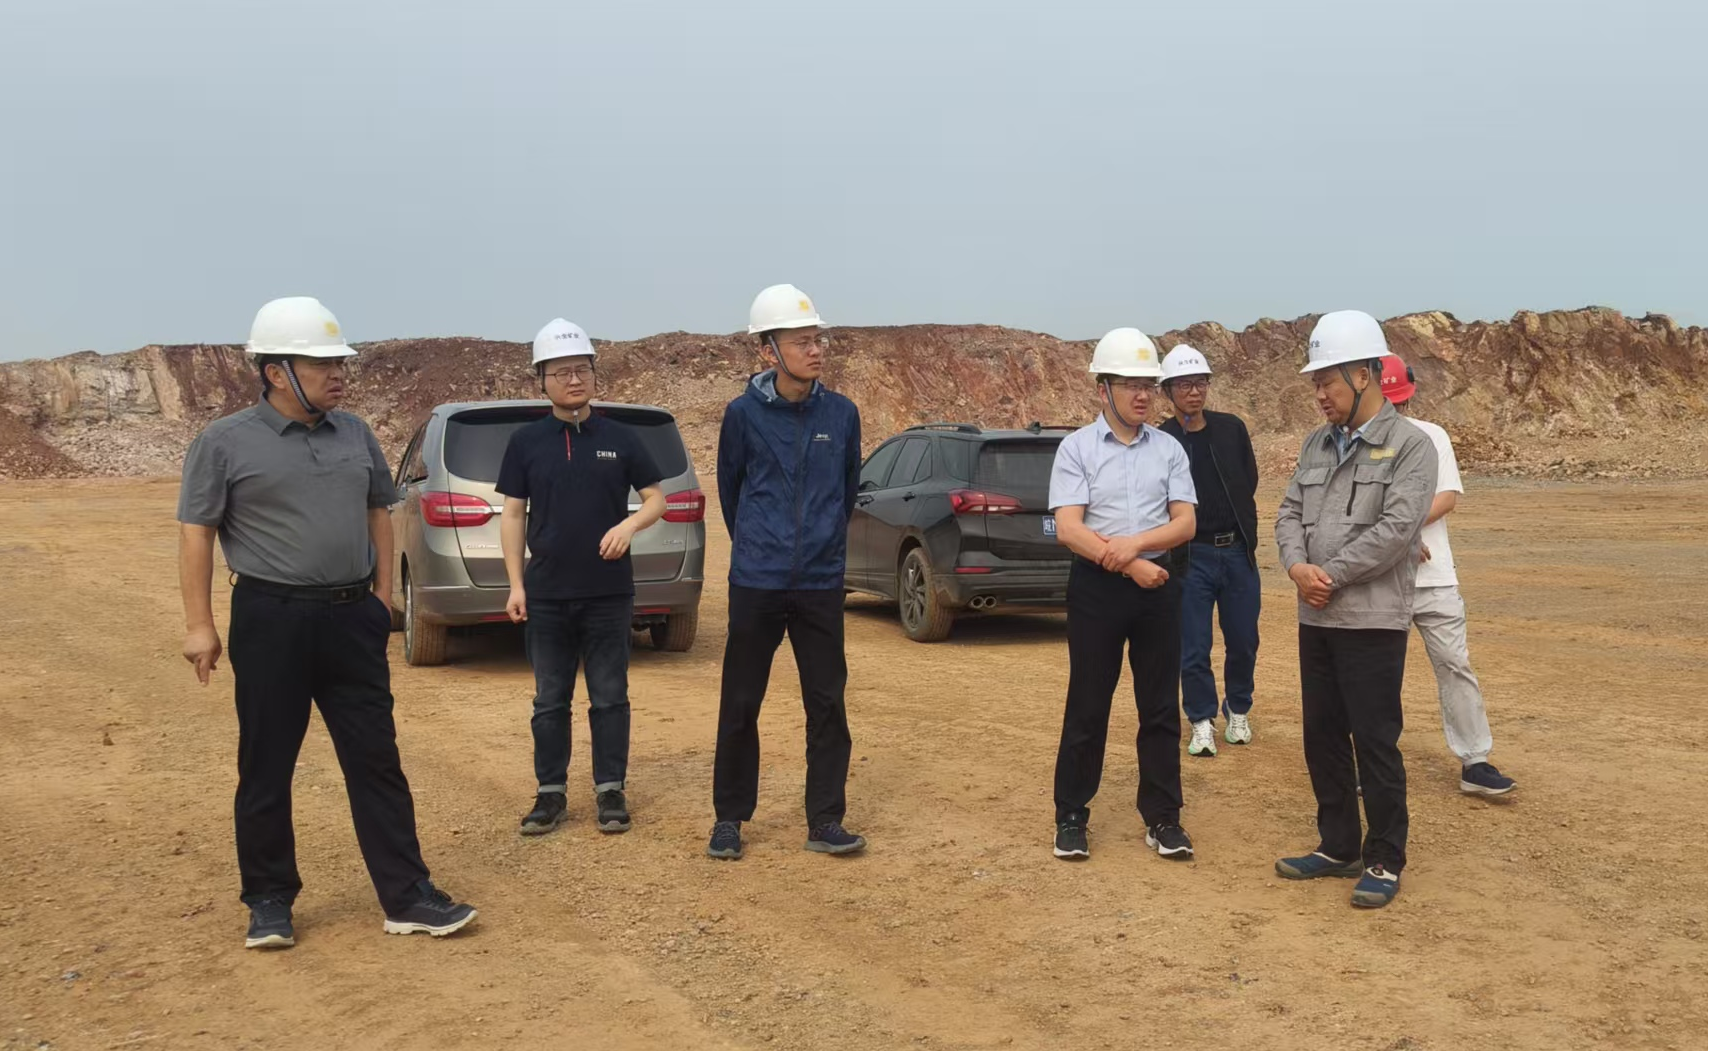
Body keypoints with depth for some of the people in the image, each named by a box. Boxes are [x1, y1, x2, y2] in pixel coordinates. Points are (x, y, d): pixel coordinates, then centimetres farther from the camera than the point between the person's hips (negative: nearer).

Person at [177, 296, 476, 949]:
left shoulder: (355, 434, 9)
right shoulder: (226, 443, -5)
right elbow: (196, 532, -4)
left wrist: (383, 594, 12)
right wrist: (199, 624, -7)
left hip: (353, 618, 4)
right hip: (271, 620, -4)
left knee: (376, 760, 6)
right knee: (266, 769, 7)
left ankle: (407, 898, 12)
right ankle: (269, 901, 23)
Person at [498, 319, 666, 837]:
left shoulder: (620, 438, 3)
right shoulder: (526, 441, 4)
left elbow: (656, 498, 8)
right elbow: (513, 514, 5)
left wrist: (630, 524, -14)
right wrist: (516, 585, -1)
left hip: (609, 593, 0)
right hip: (546, 594, 1)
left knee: (610, 697, 6)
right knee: (550, 701, 9)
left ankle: (610, 790, 16)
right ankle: (551, 792, 20)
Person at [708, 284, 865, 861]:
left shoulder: (842, 414, 0)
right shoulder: (743, 413, -5)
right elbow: (729, 489, 9)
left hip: (821, 585, 2)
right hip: (756, 582, -1)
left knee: (827, 704, 4)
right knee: (740, 704, 6)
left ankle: (825, 822, 16)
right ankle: (729, 818, 21)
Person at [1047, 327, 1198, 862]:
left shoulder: (1168, 449, 7)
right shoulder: (1077, 448, -2)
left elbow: (1185, 522, -1)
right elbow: (1068, 529, -11)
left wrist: (1133, 544, -18)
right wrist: (1131, 567, -19)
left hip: (1158, 583, 3)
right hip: (1097, 585, -3)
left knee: (1160, 706, 8)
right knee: (1087, 705, 4)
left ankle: (1162, 817, 18)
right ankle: (1071, 817, 14)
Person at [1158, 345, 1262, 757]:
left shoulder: (1231, 428, 4)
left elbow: (1250, 481, 13)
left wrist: (1247, 536, 11)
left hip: (1238, 552, 3)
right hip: (1192, 556, -3)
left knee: (1243, 641, 10)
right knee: (1194, 648, 1)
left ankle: (1238, 711, 31)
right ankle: (1202, 721, 17)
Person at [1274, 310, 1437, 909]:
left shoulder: (1410, 445, -9)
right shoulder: (1317, 444, 12)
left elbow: (1396, 528, -18)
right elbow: (1290, 512, 9)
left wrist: (1332, 577, -15)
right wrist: (1297, 566, -11)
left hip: (1373, 620, -7)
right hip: (1316, 619, 7)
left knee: (1375, 744, 0)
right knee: (1322, 737, 13)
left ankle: (1385, 861, 15)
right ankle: (1338, 847, 27)